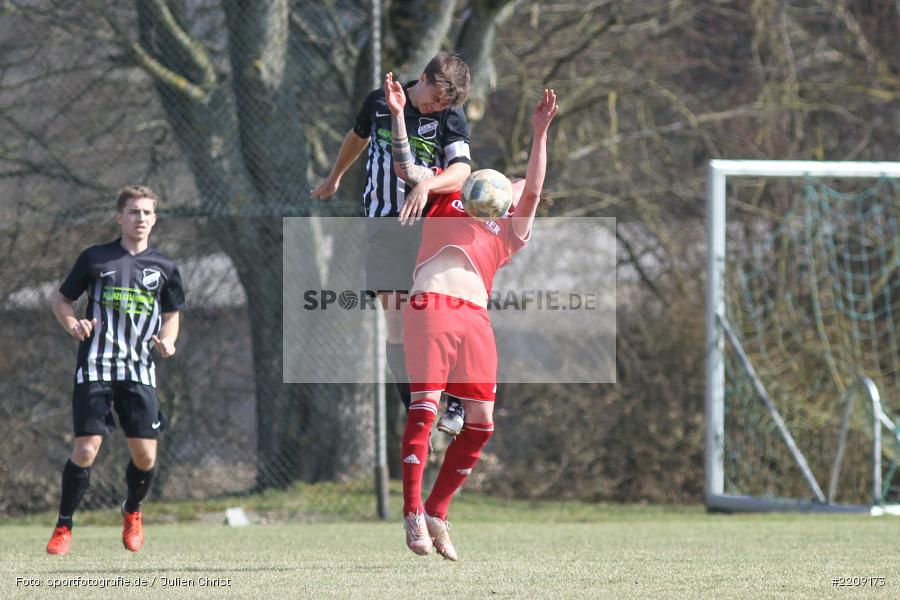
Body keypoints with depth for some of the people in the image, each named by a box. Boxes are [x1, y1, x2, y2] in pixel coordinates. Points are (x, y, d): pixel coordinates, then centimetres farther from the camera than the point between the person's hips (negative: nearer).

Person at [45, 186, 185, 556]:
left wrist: (166, 340, -1)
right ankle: (63, 527, 4)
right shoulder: (95, 258, 3)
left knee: (145, 455, -2)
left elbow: (172, 314, 21)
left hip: (139, 372, 2)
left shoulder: (164, 268, 9)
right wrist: (72, 324, -11)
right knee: (86, 449, -12)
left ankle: (132, 512, 29)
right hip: (95, 368, -2)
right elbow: (62, 300, 10)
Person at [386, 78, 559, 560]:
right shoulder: (444, 200, 24)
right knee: (424, 407, -14)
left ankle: (436, 513, 9)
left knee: (481, 420, -3)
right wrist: (398, 116, 8)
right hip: (431, 305, -4)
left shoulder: (511, 232, 27)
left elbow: (533, 189, 15)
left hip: (475, 316, 4)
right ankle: (413, 514, -14)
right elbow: (405, 168, 18)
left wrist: (539, 134, 6)